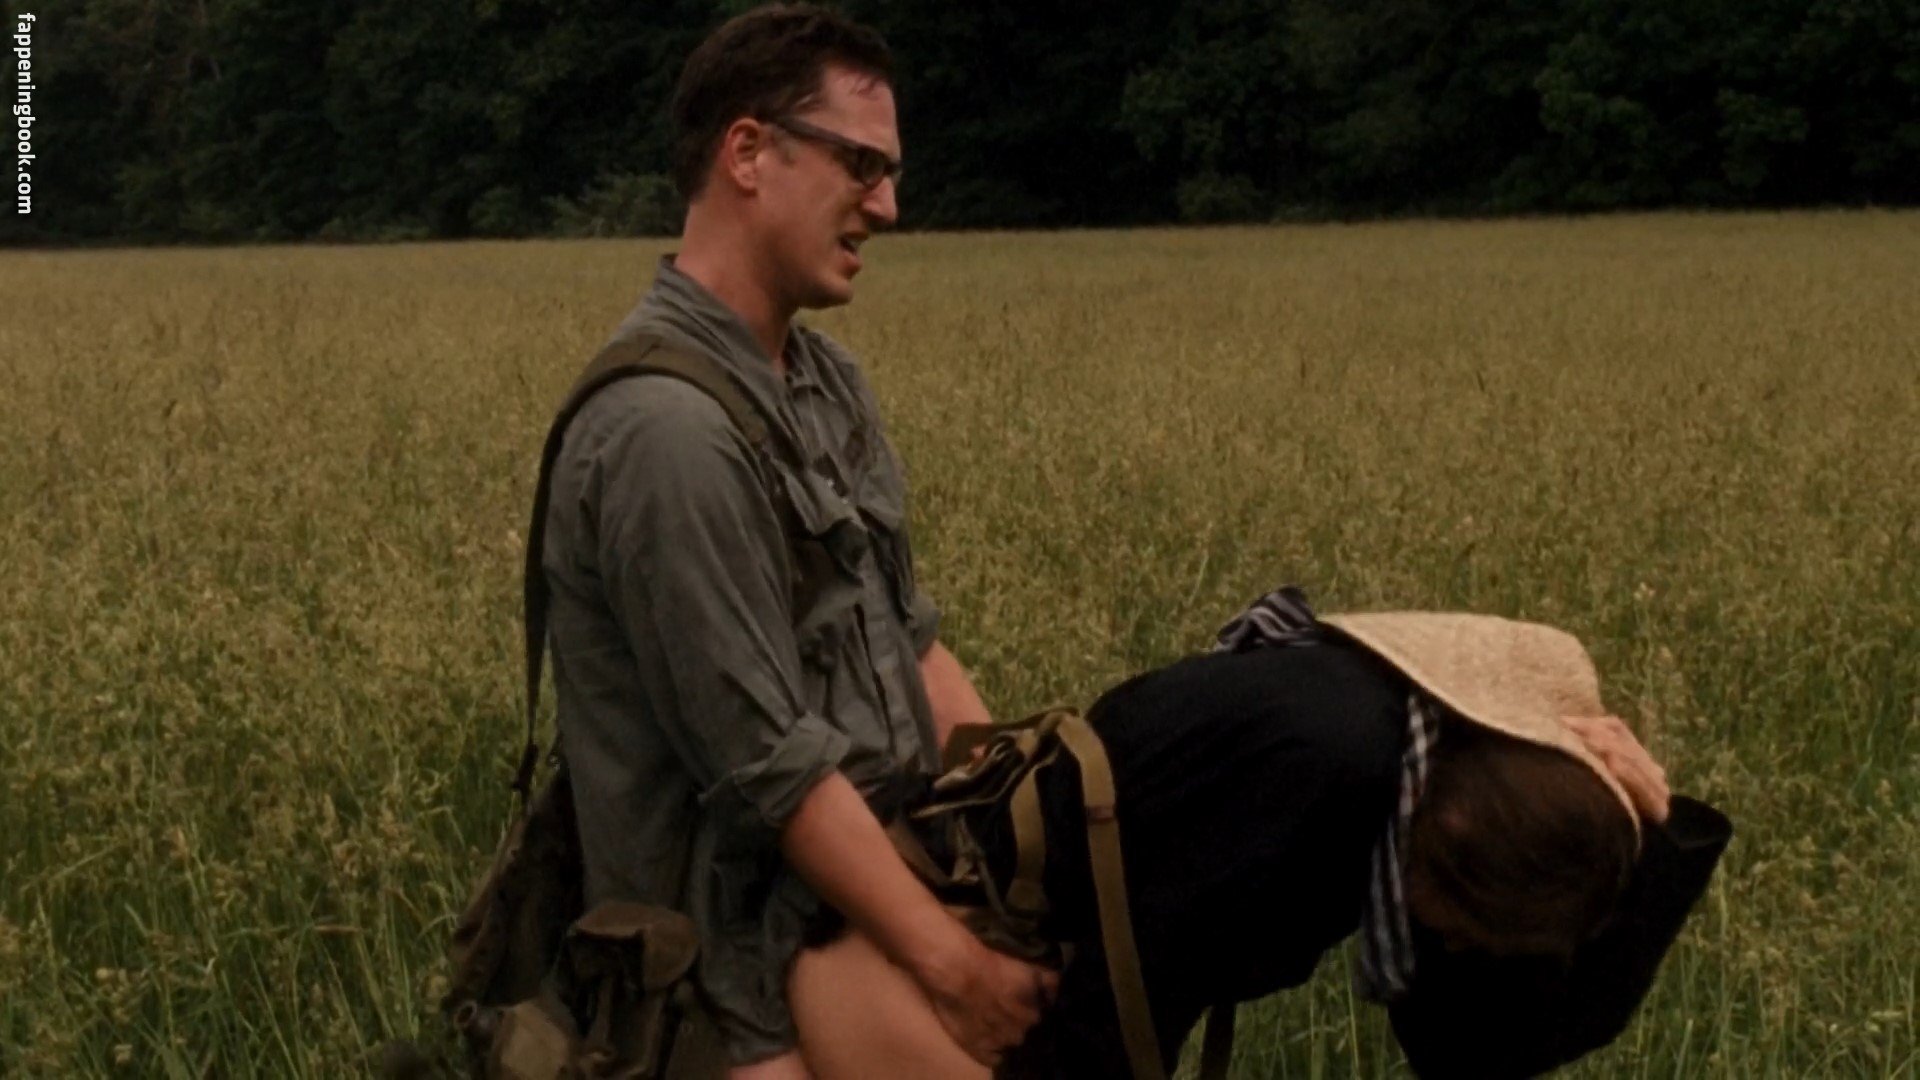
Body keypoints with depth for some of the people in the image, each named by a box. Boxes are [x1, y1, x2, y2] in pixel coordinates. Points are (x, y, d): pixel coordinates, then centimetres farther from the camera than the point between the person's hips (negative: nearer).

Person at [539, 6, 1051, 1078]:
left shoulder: (829, 383, 8)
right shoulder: (669, 432, -22)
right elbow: (770, 762, -23)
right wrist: (952, 965, -19)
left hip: (872, 901, 9)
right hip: (758, 983, -9)